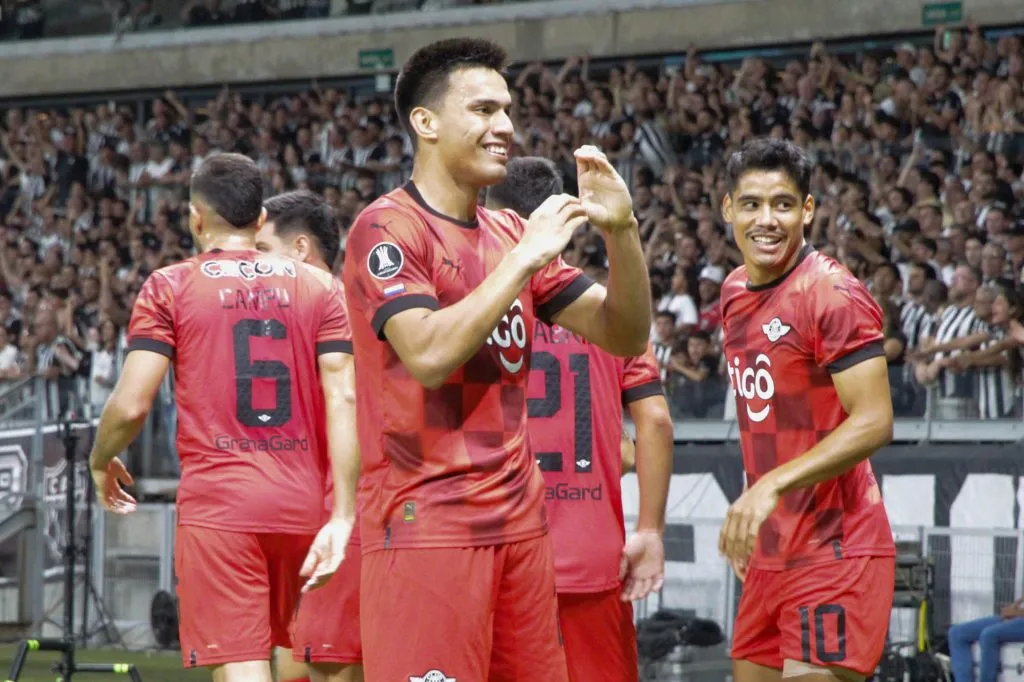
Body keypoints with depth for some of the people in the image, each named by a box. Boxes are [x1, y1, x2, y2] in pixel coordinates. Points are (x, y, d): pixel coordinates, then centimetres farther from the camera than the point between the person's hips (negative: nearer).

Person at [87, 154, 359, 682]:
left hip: (217, 502, -4)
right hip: (302, 502, 4)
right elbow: (343, 400, -2)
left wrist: (101, 462, 16)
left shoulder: (170, 287, 1)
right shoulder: (319, 288, 9)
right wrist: (343, 515, -5)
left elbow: (131, 405, -5)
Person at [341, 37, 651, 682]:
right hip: (428, 525, -7)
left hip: (519, 523, 7)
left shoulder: (512, 233, 14)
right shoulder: (388, 228, -7)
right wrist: (525, 258, -17)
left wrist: (622, 232, -4)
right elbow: (429, 355, -23)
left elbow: (625, 336, 12)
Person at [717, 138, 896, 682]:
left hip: (833, 554, -9)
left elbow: (873, 423, -22)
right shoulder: (735, 292, 12)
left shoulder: (833, 295, -15)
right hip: (771, 552, 9)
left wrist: (774, 484, -30)